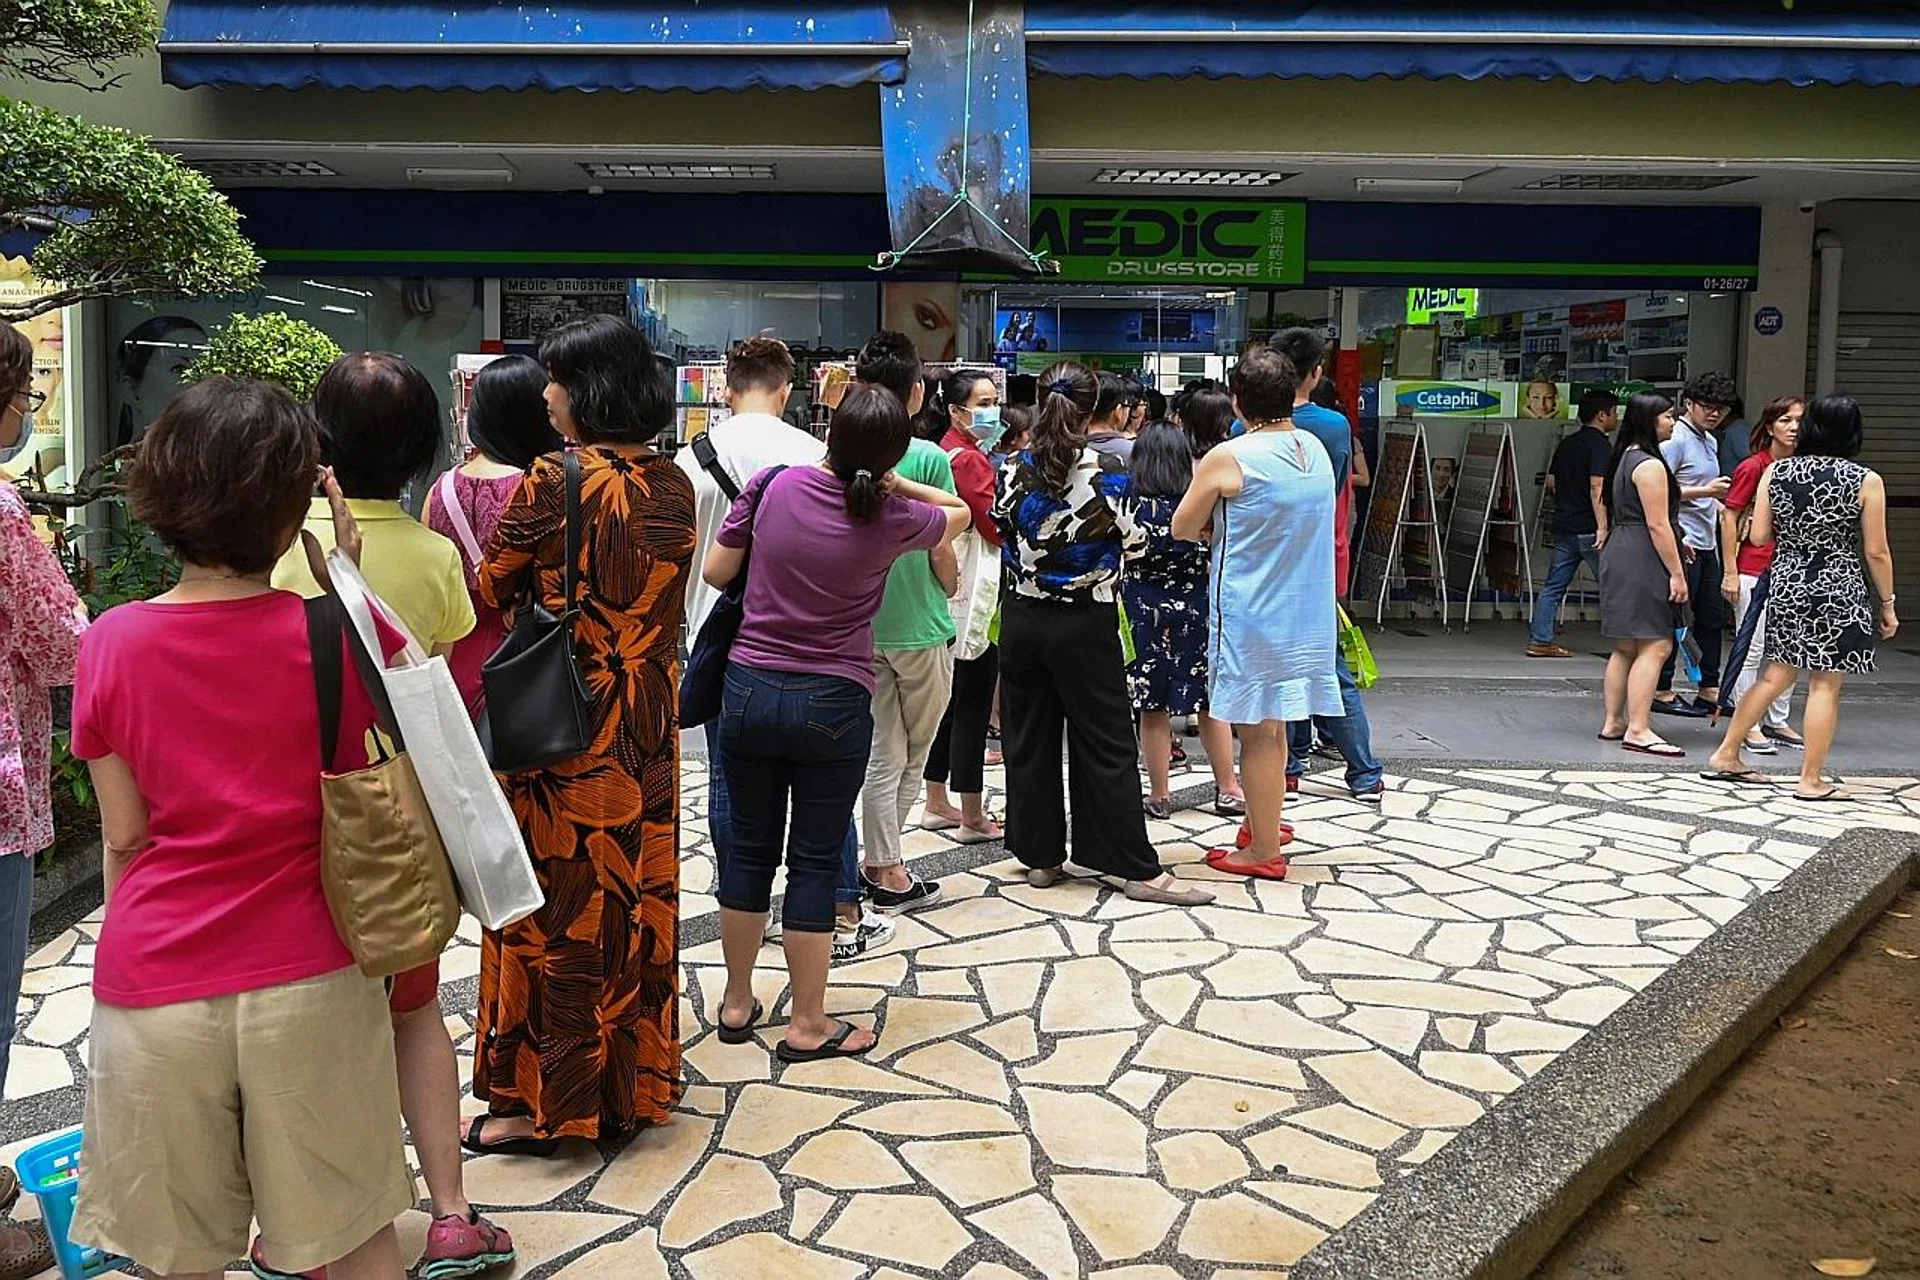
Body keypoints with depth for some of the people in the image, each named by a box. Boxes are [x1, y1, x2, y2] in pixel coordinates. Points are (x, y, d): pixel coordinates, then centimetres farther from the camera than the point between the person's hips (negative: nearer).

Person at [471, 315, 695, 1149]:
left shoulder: (553, 483, -16)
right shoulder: (675, 487, 3)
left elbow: (487, 594, -6)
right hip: (647, 729, 6)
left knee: (555, 901, 5)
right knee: (636, 892, 16)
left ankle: (540, 1102, 17)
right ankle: (635, 1076, 30)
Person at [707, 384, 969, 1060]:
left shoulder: (775, 485, -6)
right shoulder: (891, 520, -8)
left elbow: (716, 572, 3)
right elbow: (960, 514, 14)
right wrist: (891, 482, 6)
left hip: (750, 691, 3)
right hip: (833, 705, -2)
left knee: (750, 846, 15)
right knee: (816, 859, 6)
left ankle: (737, 1003, 28)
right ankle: (807, 1024, 16)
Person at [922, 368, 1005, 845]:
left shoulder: (949, 451, 14)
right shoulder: (969, 459, -15)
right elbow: (999, 527, -19)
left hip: (951, 595, 10)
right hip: (975, 596, -10)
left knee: (951, 699, 16)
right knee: (973, 704, -3)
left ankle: (937, 804, 25)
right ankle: (972, 818, 4)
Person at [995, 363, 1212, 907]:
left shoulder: (1014, 469, -3)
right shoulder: (1103, 472, -13)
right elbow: (1134, 542, -4)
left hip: (1022, 617, 4)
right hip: (1084, 623, -3)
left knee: (1029, 738, 12)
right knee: (1106, 745, 1)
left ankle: (1040, 856, 19)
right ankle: (1140, 869, 4)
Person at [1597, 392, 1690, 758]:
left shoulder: (1626, 457, 15)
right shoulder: (1650, 465, -14)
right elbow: (1658, 525, -17)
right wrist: (1677, 572, -15)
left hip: (1620, 553, 11)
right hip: (1643, 561, -10)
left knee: (1626, 647, 14)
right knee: (1656, 646, -9)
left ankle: (1614, 722, 20)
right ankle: (1638, 730, -11)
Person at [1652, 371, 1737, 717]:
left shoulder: (1710, 442, 17)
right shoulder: (1676, 440, -11)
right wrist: (1705, 492, -21)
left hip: (1707, 542, 9)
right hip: (1683, 542, -9)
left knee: (1712, 617, 11)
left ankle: (1709, 690, 19)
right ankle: (1662, 691, 5)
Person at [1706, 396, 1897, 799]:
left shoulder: (1775, 471, -1)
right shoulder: (1866, 481, -9)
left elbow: (1758, 536, 1)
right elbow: (1876, 553, -5)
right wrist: (1887, 604, 5)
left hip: (1787, 585, 4)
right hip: (1840, 591, -4)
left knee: (1775, 677, 16)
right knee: (1826, 686, 4)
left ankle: (1726, 757, 20)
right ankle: (1811, 780, 9)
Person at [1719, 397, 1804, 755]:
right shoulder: (1753, 466, -8)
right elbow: (1729, 516, -8)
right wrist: (1730, 571, -11)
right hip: (1754, 569, -6)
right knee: (1753, 650, 1)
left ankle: (1777, 721, 24)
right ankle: (1749, 726, 9)